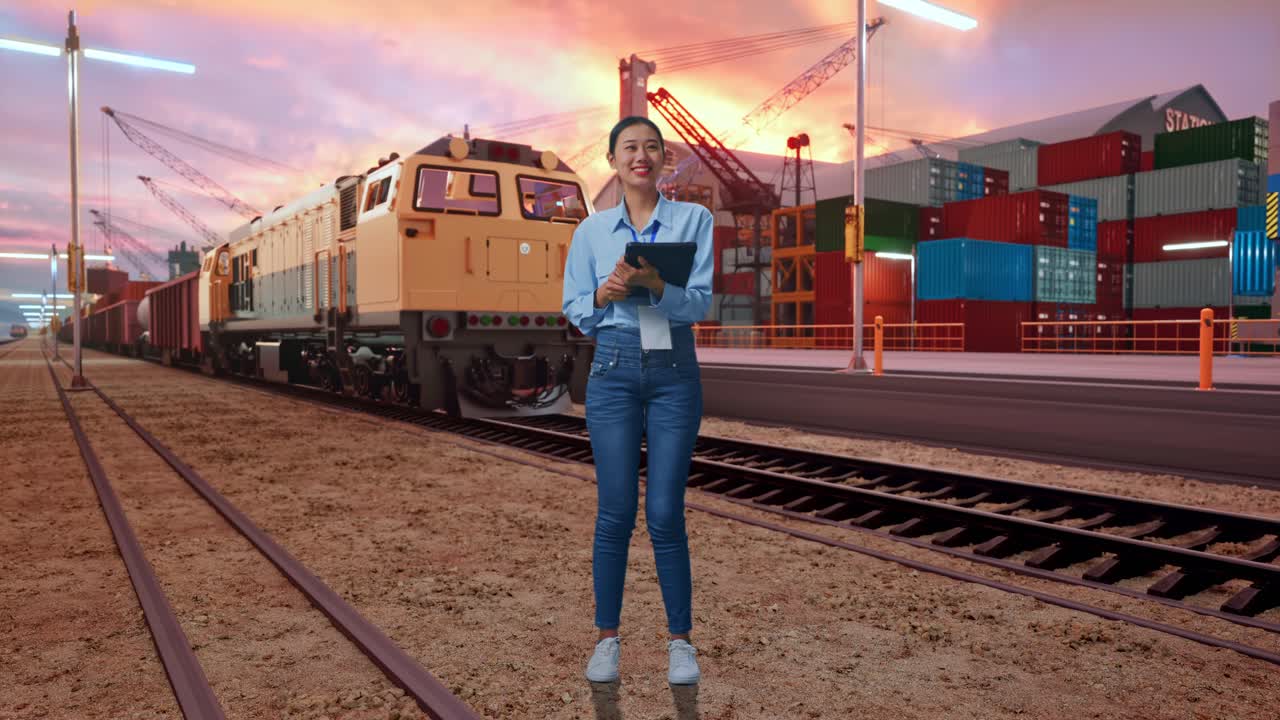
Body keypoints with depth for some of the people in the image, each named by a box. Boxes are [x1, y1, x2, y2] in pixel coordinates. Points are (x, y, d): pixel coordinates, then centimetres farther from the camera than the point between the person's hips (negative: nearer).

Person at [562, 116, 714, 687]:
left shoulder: (693, 220, 3)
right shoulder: (591, 231, 7)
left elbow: (700, 302, -7)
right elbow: (575, 311, 5)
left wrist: (655, 284, -25)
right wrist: (605, 294, -15)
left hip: (675, 372, -1)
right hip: (613, 370, 1)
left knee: (666, 514, 1)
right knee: (615, 512, 2)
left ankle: (680, 639, 18)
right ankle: (607, 637, 19)